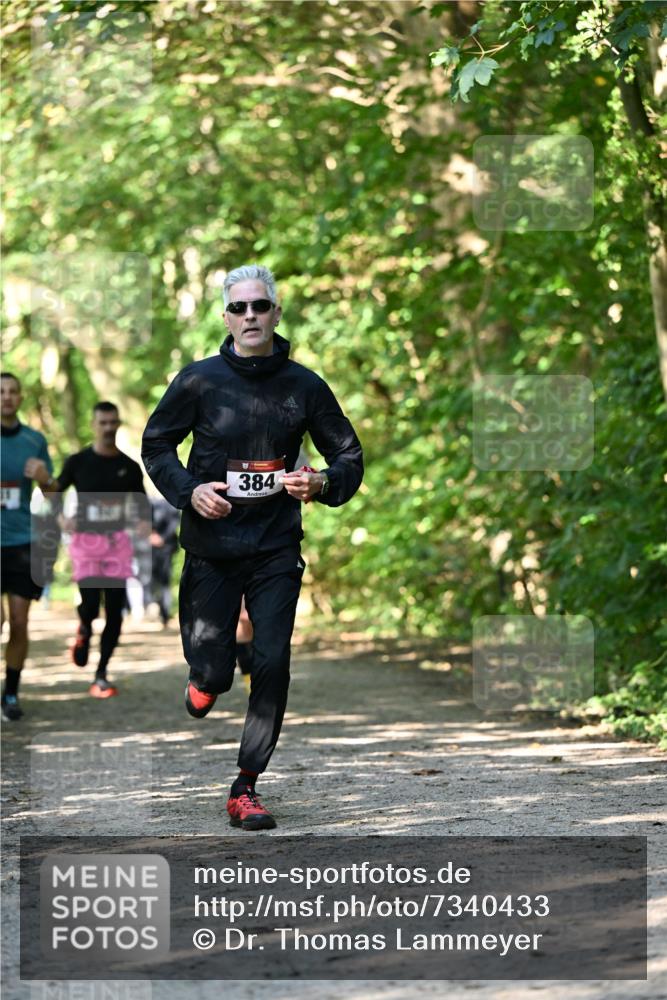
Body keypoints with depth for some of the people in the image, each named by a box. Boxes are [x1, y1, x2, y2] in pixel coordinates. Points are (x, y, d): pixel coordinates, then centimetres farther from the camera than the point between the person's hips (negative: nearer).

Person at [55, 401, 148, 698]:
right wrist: (61, 518, -11)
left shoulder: (129, 467, 6)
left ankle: (101, 675, 9)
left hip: (117, 541, 2)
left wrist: (142, 522, -8)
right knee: (91, 605, -16)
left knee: (115, 612, -2)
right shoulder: (78, 462, 0)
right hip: (86, 540, -2)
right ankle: (84, 629, 22)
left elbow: (140, 502, 13)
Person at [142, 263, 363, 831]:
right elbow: (156, 445, 8)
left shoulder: (304, 386, 0)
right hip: (212, 547, 0)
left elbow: (349, 456, 8)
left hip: (276, 550, 1)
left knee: (272, 665, -9)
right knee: (215, 671, -1)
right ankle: (205, 678, 40)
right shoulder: (200, 381, -3)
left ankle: (246, 788, 2)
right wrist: (189, 490, -10)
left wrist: (321, 484, -14)